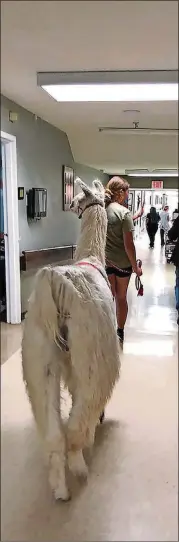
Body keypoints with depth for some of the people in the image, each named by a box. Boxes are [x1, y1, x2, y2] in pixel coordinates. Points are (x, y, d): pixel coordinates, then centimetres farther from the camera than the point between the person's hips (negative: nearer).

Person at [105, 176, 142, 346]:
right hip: (123, 262, -3)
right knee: (121, 297, 14)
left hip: (105, 261, 3)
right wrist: (135, 266, -7)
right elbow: (128, 244, -16)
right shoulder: (124, 212, -15)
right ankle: (119, 333, 28)